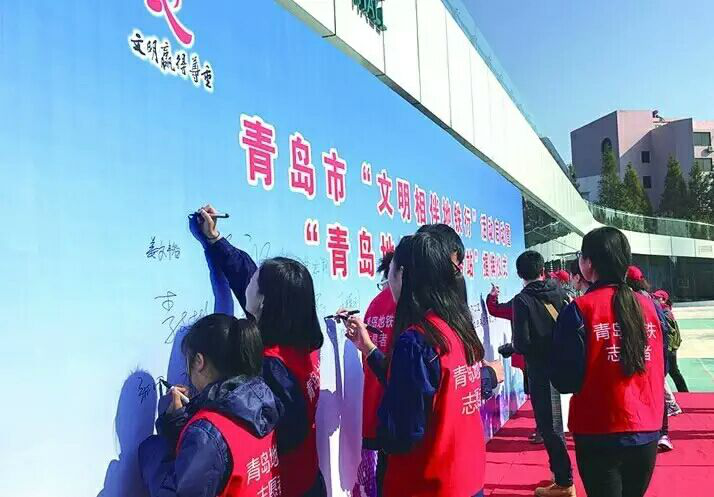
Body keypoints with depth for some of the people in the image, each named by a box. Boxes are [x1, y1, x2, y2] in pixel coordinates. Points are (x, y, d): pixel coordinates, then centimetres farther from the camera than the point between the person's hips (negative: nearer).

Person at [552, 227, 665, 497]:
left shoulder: (579, 309, -14)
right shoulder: (649, 306, 0)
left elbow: (566, 381, -13)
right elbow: (660, 369, 11)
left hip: (600, 434, -5)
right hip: (647, 431, 5)